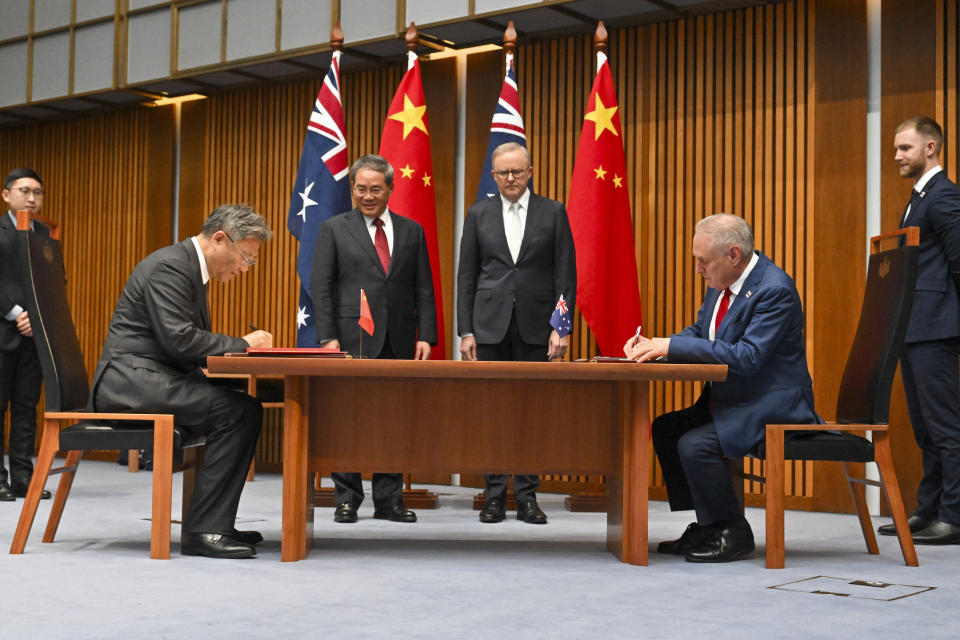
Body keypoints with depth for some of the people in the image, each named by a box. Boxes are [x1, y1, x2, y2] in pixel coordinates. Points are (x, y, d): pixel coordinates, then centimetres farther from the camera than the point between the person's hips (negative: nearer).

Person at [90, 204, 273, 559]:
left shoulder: (192, 269, 20)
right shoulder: (170, 265, -13)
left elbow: (194, 343, 21)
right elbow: (179, 339, -22)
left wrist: (243, 349, 5)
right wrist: (242, 345, -12)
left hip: (154, 379, 11)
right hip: (131, 379, -11)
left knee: (240, 406, 4)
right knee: (240, 411, -22)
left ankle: (213, 524, 7)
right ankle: (203, 529, -19)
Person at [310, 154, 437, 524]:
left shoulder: (412, 231, 12)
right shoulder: (334, 229, 5)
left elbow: (423, 289, 10)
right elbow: (321, 288, 1)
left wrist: (425, 336, 0)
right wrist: (327, 338, -8)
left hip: (398, 341, 2)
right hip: (353, 339, -2)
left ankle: (389, 500, 10)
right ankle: (347, 499, 8)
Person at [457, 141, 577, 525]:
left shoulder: (553, 213, 4)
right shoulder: (479, 214, 7)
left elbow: (566, 275, 2)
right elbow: (466, 277, 7)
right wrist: (465, 331, 0)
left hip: (535, 326, -1)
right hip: (490, 325, 1)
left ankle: (527, 497, 10)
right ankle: (495, 496, 10)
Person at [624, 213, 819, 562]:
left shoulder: (775, 290, -22)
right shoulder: (721, 282, 6)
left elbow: (746, 357, -30)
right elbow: (699, 332, 16)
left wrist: (672, 345, -29)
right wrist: (654, 346, -5)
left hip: (772, 405, -10)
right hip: (732, 400, 10)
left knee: (695, 444, -24)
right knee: (665, 428, 7)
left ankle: (733, 533, -4)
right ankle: (706, 526, 12)